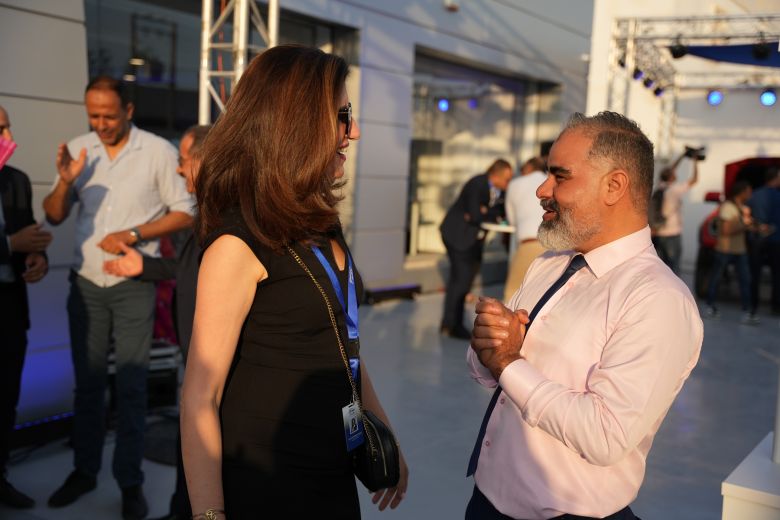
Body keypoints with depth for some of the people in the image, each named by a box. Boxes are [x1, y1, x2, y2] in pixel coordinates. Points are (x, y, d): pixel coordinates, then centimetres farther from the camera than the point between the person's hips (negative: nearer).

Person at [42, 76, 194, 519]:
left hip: (134, 286, -3)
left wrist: (135, 234, -16)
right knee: (87, 382, 12)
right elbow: (55, 216, 6)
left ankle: (131, 481, 12)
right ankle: (85, 470, 25)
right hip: (86, 284, 3)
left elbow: (185, 213, -4)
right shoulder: (78, 150, 4)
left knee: (131, 386, 1)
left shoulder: (159, 151, -5)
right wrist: (65, 181, -14)